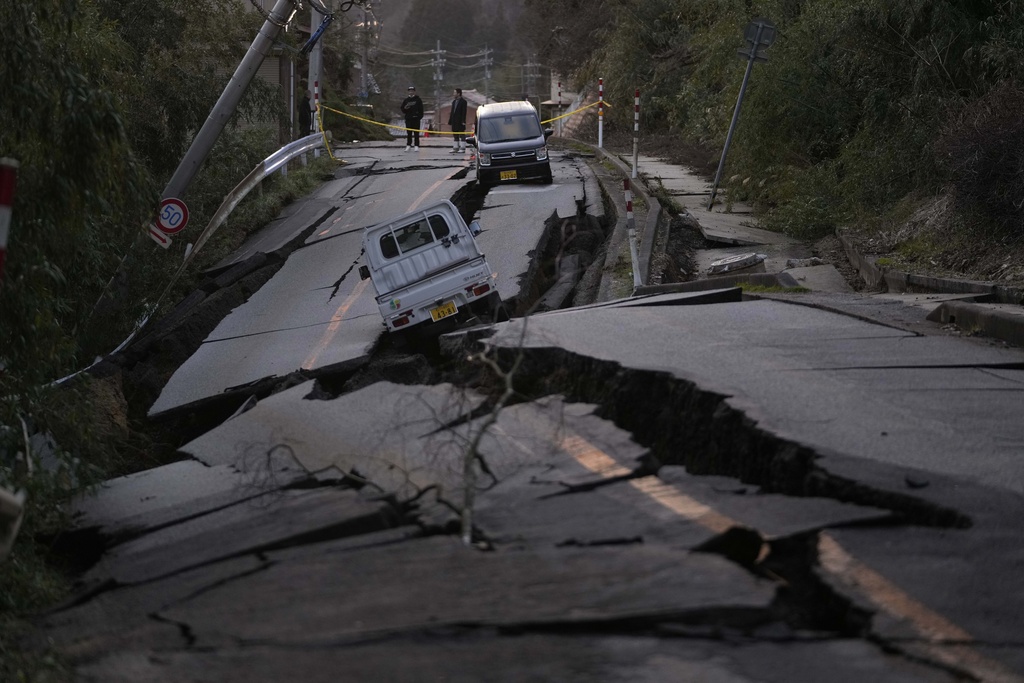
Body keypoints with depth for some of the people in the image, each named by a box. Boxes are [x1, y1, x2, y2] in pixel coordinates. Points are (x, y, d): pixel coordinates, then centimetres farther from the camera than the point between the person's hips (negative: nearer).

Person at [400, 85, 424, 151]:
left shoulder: (418, 100, 3)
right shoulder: (406, 100, 13)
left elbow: (421, 109, 0)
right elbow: (402, 110, 14)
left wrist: (420, 116, -11)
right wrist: (405, 108, -8)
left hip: (416, 118, -3)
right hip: (408, 118, 3)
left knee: (416, 133, -4)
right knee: (408, 133, 4)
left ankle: (416, 146, -4)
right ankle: (408, 145, 8)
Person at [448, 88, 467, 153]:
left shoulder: (463, 102, -5)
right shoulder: (454, 101, 17)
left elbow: (464, 112, -11)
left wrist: (463, 121, -18)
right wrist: (450, 121, 13)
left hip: (460, 122, -8)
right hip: (454, 122, 8)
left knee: (462, 135, -3)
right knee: (455, 135, 9)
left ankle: (462, 148, -2)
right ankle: (455, 148, 14)